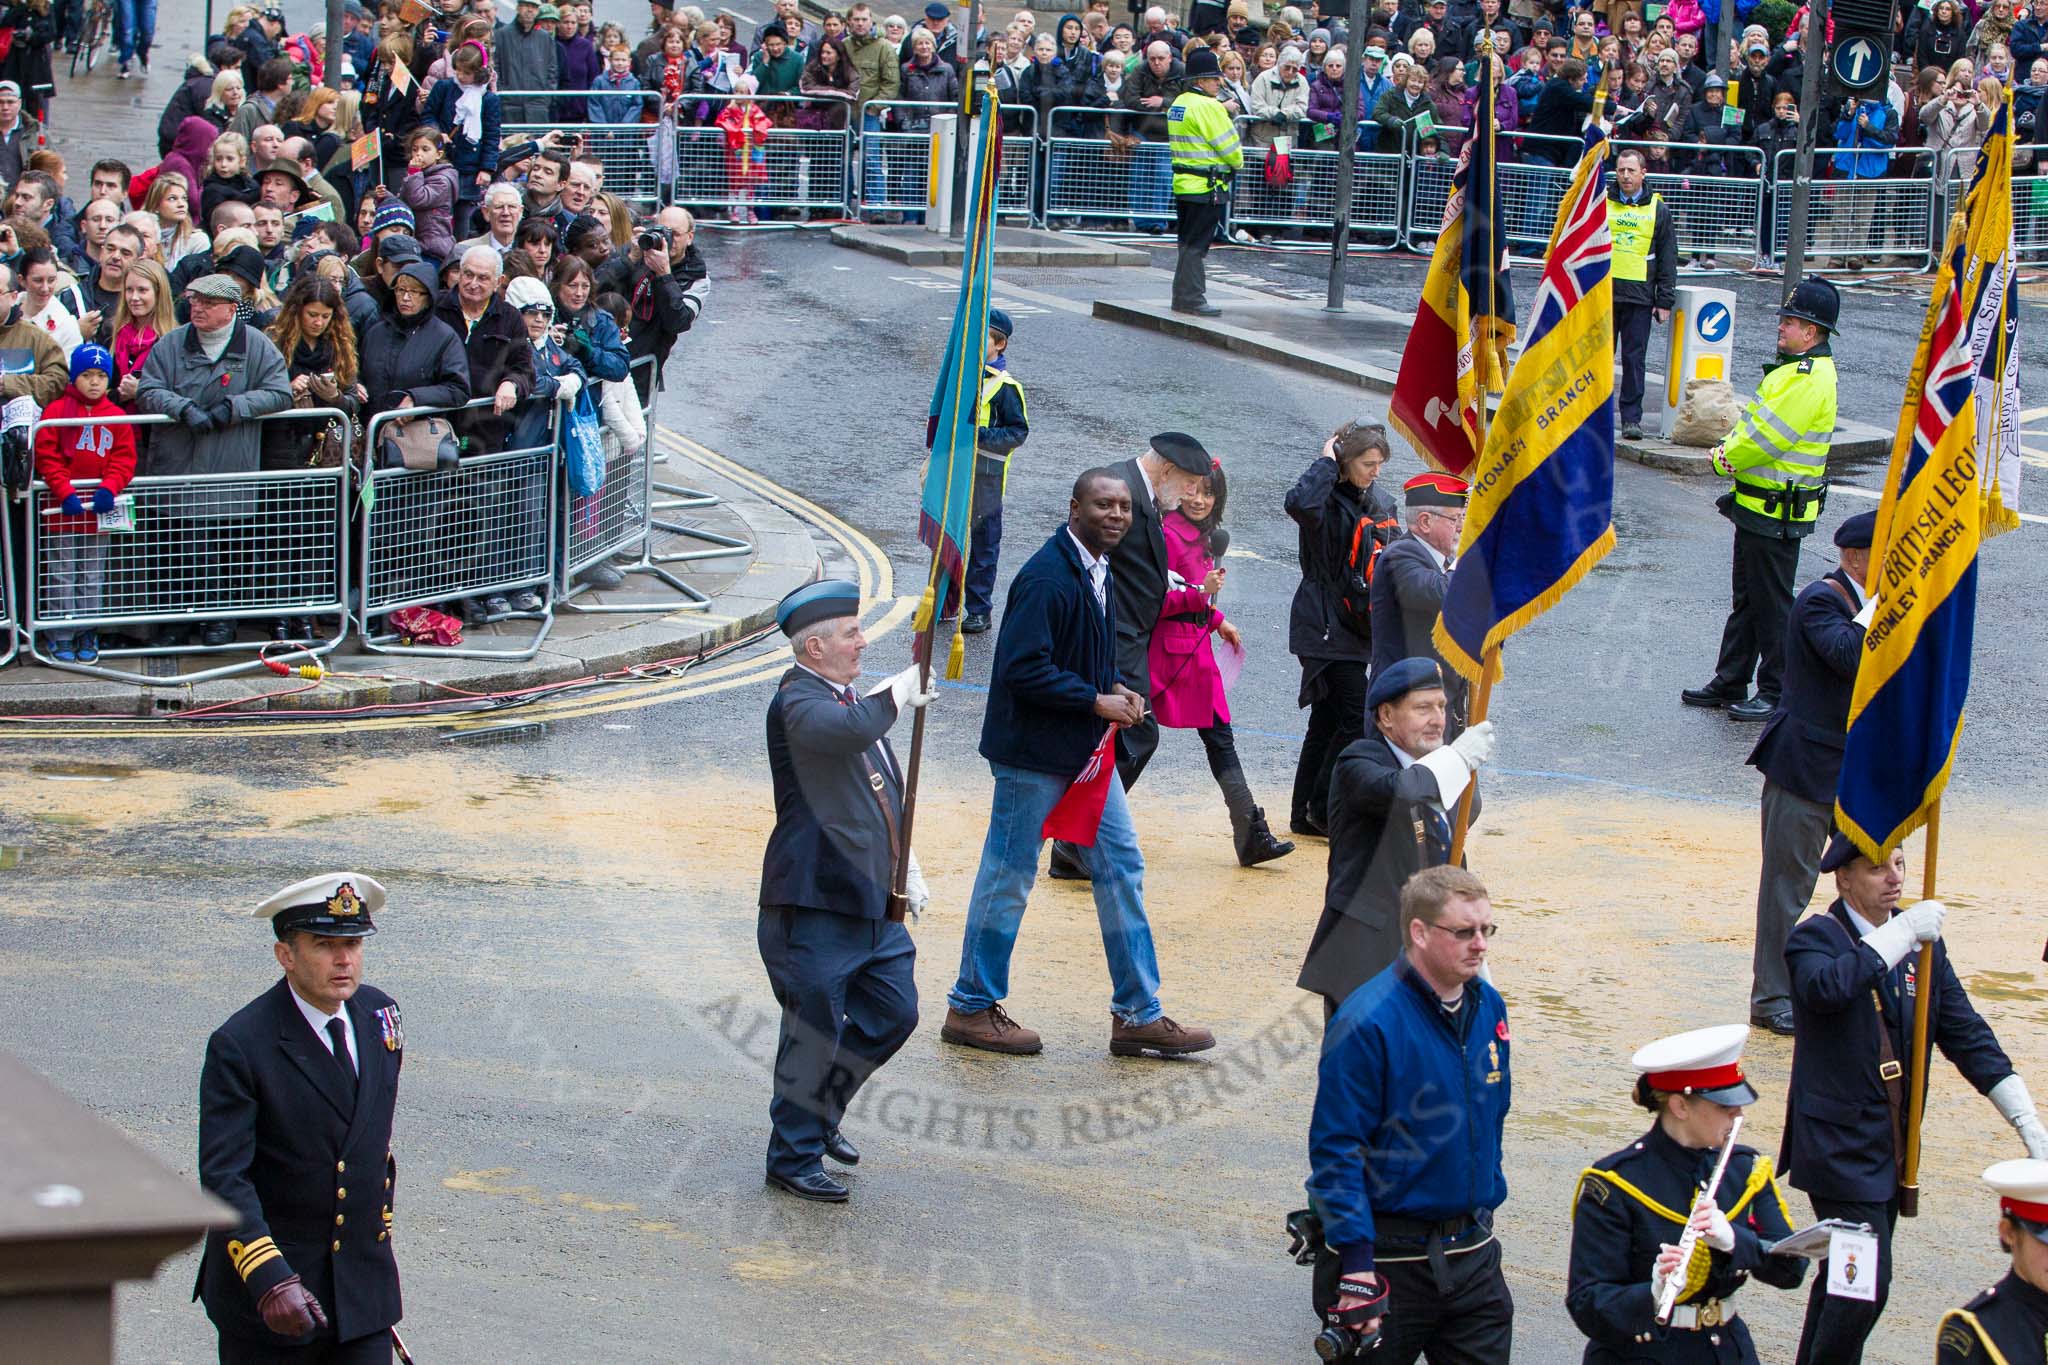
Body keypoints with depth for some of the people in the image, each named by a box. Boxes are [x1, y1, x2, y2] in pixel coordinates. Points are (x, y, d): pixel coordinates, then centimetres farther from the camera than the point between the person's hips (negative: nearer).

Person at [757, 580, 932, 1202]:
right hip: (815, 903, -9)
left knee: (894, 1014, 14)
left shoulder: (851, 698, 16)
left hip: (874, 900, 9)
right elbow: (849, 730, -37)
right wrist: (899, 696, -21)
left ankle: (820, 1110, 33)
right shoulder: (797, 702, -14)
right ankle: (794, 1156, 12)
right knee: (814, 1033, -1)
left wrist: (907, 871, 23)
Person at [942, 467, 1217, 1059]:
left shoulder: (1100, 572, 9)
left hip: (1087, 747, 9)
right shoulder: (1047, 578, -21)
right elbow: (1023, 670, -25)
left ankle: (1138, 1014, 15)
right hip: (1034, 750, -9)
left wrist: (1116, 688, 3)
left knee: (1122, 866, 9)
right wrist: (1097, 701, -20)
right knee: (1010, 877, 2)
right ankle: (971, 1007, 16)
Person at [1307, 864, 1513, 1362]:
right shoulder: (1367, 1021, -18)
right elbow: (1335, 1149, -18)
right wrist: (1357, 1266, -20)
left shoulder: (1488, 1006, 4)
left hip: (1473, 1251, 6)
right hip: (1393, 1258, -6)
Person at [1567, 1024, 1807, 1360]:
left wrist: (1734, 1240, -20)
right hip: (1642, 1352, -4)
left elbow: (1792, 1268, -2)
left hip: (1728, 1348, 4)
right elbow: (1586, 1304, -12)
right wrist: (1652, 1297, -30)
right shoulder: (1615, 1184, -9)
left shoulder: (1745, 1168, 6)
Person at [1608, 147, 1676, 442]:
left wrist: (1665, 301, 2)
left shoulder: (1658, 210, 7)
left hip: (1639, 297, -1)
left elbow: (1668, 259, 8)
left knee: (1635, 359, -3)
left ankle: (1631, 418, 1)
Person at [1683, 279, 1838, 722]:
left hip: (1777, 514, -10)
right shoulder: (1796, 369, 13)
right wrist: (1729, 451, -3)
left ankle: (1778, 693, 7)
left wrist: (1726, 460, -7)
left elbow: (1766, 437, -23)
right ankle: (1729, 683, 25)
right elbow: (1754, 425, 16)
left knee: (1772, 603, -2)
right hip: (1755, 505, 10)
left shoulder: (1809, 380, -21)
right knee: (1746, 598, 17)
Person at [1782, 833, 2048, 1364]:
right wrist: (1901, 934, -30)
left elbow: (1966, 1034, 8)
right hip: (1839, 1144, -7)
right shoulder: (1814, 938, -9)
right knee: (1867, 1285, -11)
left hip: (1892, 1145, 7)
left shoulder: (1924, 943, 9)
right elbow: (1826, 987, -34)